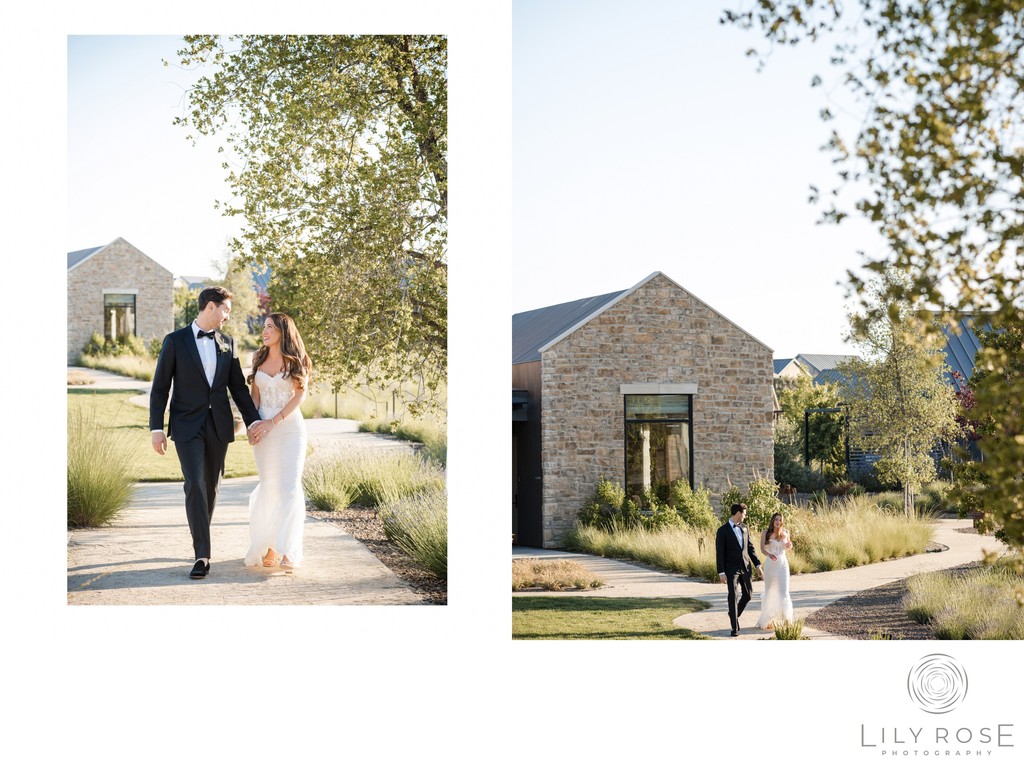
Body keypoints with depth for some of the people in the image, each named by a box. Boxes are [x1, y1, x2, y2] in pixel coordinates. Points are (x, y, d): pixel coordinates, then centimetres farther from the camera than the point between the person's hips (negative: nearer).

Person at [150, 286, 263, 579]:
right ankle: (202, 555, -17)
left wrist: (252, 421, 5)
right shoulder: (175, 341, -2)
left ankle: (200, 538, 32)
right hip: (187, 426, -4)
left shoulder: (227, 343, 10)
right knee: (194, 485, -15)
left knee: (211, 486, 11)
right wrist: (156, 428, -8)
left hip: (219, 425, 4)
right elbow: (160, 388, -2)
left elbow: (238, 386, 13)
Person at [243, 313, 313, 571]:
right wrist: (253, 423, -4)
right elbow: (255, 394, 12)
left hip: (290, 428, -3)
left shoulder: (297, 361, 0)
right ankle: (269, 547, 13)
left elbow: (300, 395, -6)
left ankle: (288, 552, -13)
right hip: (264, 430, 3)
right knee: (270, 487, 1)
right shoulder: (259, 359, 11)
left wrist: (274, 421, -13)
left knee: (290, 487, -11)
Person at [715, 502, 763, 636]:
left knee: (747, 595, 10)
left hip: (745, 567, 6)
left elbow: (750, 547, 14)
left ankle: (734, 614, 35)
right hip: (731, 569, -6)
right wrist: (721, 573, -14)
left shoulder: (744, 528, 10)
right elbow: (719, 553, -10)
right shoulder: (723, 530, -8)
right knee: (733, 596, -7)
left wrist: (757, 564, 9)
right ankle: (735, 627, -1)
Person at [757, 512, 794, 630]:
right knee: (770, 591, 7)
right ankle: (768, 619, 19)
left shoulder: (785, 533, 6)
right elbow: (762, 549, -8)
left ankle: (787, 619, -8)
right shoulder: (766, 533, -3)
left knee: (784, 591, -8)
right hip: (770, 564, -1)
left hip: (783, 564, 1)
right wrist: (769, 554, -29)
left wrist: (790, 546, -4)